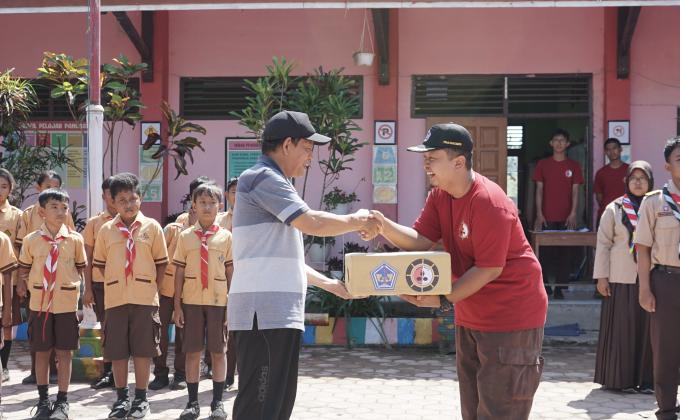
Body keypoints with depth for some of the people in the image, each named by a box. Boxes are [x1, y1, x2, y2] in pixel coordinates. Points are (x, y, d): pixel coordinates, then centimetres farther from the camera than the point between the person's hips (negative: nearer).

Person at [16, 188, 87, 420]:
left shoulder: (75, 239, -2)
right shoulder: (31, 240, -1)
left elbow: (81, 268, 8)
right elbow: (24, 268, 11)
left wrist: (74, 286, 2)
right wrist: (23, 285, 2)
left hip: (66, 303, -1)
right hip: (39, 303, 1)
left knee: (64, 352, 3)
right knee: (41, 352, 8)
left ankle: (62, 401, 13)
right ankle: (43, 399, 21)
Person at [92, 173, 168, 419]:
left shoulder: (152, 227, 1)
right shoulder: (106, 230, 5)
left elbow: (161, 261, 6)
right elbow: (99, 262, 14)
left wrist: (153, 287, 1)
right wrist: (113, 283, 6)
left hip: (144, 297, -2)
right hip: (115, 297, 2)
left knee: (142, 349, 2)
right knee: (116, 350, 5)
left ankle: (141, 399, 12)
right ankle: (122, 398, 17)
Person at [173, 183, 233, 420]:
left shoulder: (226, 236, 4)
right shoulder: (185, 236, 5)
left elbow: (231, 272, 4)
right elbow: (179, 272, 5)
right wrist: (177, 305, 0)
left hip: (218, 301, 0)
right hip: (191, 301, 0)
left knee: (218, 351, 4)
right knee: (192, 351, 4)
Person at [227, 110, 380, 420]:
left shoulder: (271, 183, 24)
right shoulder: (263, 178, -9)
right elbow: (313, 223, -18)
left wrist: (330, 284, 26)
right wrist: (356, 221, -2)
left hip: (277, 313, 11)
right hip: (265, 313, -11)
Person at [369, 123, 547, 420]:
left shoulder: (490, 203, -25)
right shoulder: (439, 196, 3)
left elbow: (489, 269, -24)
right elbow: (420, 240, -5)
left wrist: (444, 300, -25)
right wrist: (385, 227, -22)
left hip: (511, 315, -9)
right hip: (471, 316, 9)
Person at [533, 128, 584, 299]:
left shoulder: (573, 166, 7)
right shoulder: (542, 164, 7)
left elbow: (575, 191, 4)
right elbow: (539, 190, 4)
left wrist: (573, 213, -8)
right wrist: (539, 214, -4)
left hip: (566, 218, 0)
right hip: (547, 217, 0)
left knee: (564, 253, 0)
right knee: (546, 252, -1)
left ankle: (560, 288, 5)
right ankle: (544, 286, 8)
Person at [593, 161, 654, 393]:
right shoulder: (615, 209, 3)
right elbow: (603, 244, 3)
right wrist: (601, 276, -2)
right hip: (622, 279, -1)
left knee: (648, 329, 4)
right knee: (622, 329, 1)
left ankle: (646, 378, 12)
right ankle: (621, 378, 9)